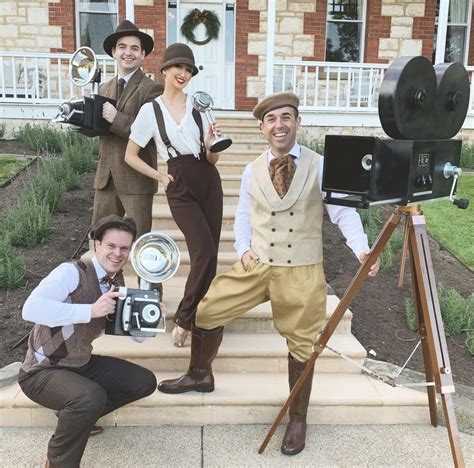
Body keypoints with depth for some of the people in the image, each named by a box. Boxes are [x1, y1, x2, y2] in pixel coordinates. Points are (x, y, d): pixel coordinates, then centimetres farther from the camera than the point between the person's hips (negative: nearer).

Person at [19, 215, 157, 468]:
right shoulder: (71, 272, -22)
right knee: (92, 397, -35)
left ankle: (76, 414, 16)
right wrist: (91, 310, -40)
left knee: (144, 382, 2)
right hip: (43, 371, -8)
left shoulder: (118, 285, 2)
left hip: (82, 365, 8)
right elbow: (31, 309, -38)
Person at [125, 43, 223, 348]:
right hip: (180, 188, -3)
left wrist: (211, 146, -14)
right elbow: (130, 156, 6)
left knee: (208, 255, 3)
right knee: (205, 253, -13)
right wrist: (160, 177, 1)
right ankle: (184, 320, 4)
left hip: (209, 183, 3)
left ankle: (198, 318, 21)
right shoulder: (150, 110, -1)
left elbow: (212, 159, 6)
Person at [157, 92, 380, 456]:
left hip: (302, 272, -3)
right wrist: (244, 249, -5)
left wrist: (362, 249, -22)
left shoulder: (320, 166, -3)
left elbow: (344, 211, -7)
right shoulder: (252, 171, 7)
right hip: (256, 266, 3)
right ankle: (200, 374, 34)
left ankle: (298, 419, 30)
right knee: (206, 311, 6)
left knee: (302, 345, 9)